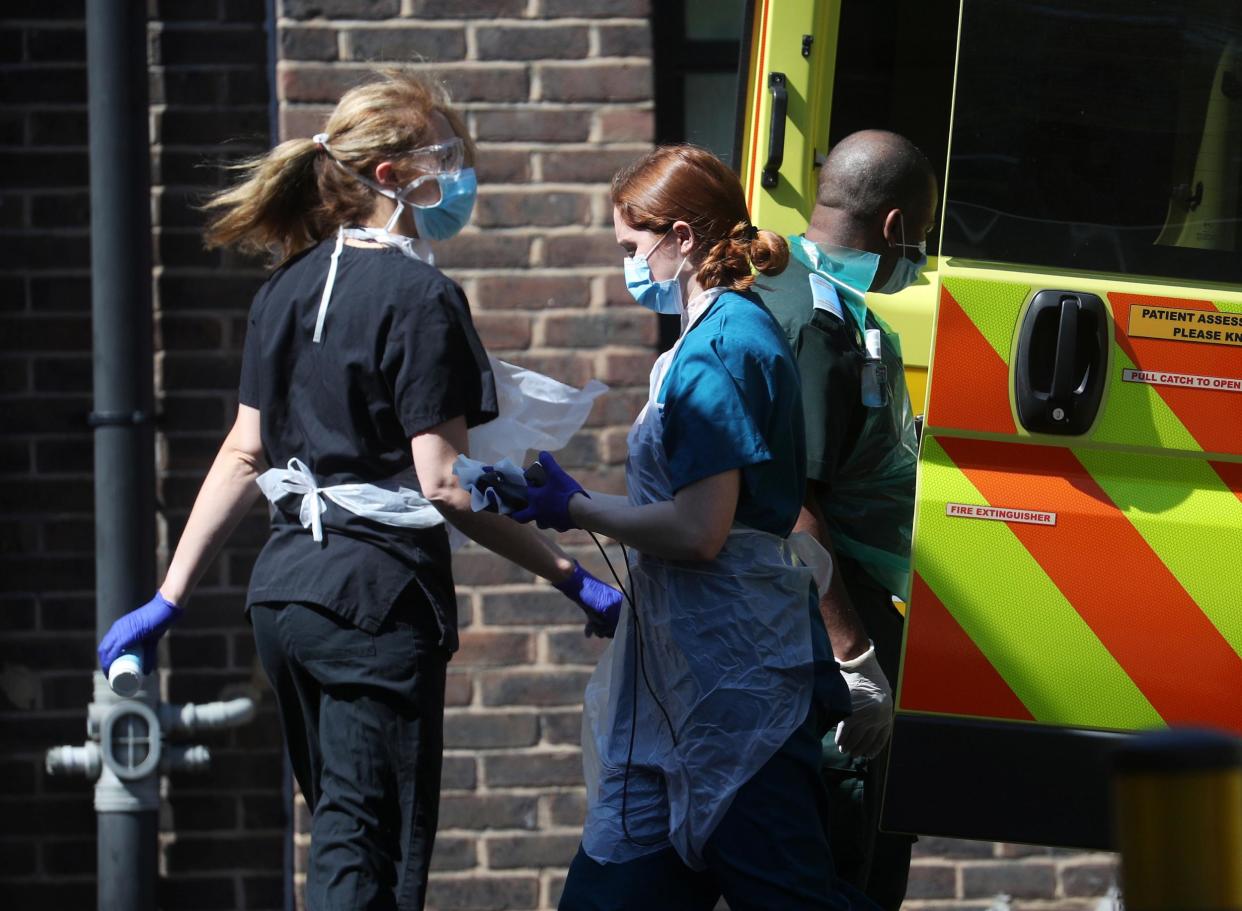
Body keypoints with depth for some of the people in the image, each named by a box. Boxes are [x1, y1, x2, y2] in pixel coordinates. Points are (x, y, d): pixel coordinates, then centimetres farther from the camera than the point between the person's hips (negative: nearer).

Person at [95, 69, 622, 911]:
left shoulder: (290, 289, 10)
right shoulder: (420, 297, -13)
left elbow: (245, 454, 12)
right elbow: (443, 483, -17)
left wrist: (170, 599, 15)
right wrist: (574, 579, -13)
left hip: (283, 589, 8)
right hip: (380, 589, -8)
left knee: (341, 825, 18)